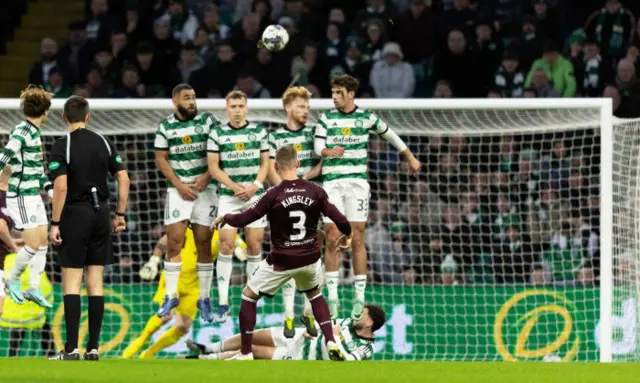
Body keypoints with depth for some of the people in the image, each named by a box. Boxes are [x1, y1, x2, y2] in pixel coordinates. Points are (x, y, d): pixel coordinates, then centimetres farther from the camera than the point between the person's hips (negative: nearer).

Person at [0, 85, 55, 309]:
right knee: (33, 244, -8)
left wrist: (49, 189, 18)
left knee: (43, 242, 9)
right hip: (21, 197, -9)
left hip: (34, 196, 9)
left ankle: (34, 288, 14)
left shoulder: (34, 133, 12)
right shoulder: (22, 133, -17)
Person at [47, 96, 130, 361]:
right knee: (95, 282, 7)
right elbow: (124, 179, 5)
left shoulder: (62, 146, -8)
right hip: (100, 214, 4)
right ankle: (93, 348, 7)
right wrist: (120, 215, 13)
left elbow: (61, 187, -16)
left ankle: (71, 348, -8)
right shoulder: (104, 143, 6)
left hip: (74, 215, -4)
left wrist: (55, 223, -12)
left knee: (71, 282, -2)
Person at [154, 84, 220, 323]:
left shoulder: (208, 121, 2)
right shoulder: (166, 127, 5)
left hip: (204, 188, 0)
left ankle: (204, 299, 7)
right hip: (178, 189, 0)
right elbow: (161, 159, 4)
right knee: (174, 242, -7)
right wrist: (179, 184, -7)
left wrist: (206, 176, -14)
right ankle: (171, 296, 1)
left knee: (204, 244, 1)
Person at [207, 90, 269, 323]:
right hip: (229, 197, -2)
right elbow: (213, 167, -1)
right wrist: (235, 186, -12)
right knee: (226, 245, -10)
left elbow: (265, 163, 8)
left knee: (255, 246, 1)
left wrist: (254, 186, -9)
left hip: (255, 195, 2)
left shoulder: (259, 131, 6)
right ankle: (223, 302, -8)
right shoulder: (217, 134, 0)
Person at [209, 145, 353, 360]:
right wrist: (347, 235, 18)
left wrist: (224, 218, 12)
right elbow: (341, 221, -5)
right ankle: (331, 344, 17)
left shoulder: (274, 195, -15)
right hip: (310, 259, 4)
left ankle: (245, 354, 11)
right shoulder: (315, 192, -6)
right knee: (315, 294, 32)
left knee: (248, 296, 15)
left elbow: (243, 220, -10)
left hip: (282, 262, -4)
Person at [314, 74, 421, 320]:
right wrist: (329, 151, -27)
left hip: (357, 182, -1)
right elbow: (318, 146, -4)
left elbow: (390, 135, 20)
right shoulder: (326, 118, 6)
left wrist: (411, 157, 27)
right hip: (331, 182, 1)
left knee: (357, 240, -4)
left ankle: (359, 296, 1)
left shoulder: (366, 118, 5)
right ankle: (332, 295, 3)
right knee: (332, 240, -3)